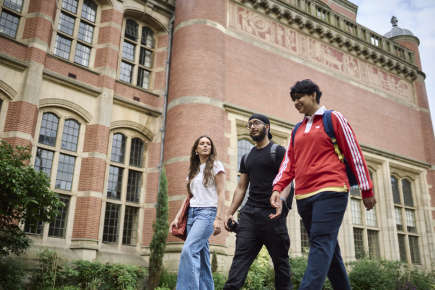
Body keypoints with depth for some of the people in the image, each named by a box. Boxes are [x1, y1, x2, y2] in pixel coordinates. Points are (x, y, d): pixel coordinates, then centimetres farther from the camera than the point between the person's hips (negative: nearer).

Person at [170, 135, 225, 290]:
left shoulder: (216, 165, 4)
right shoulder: (193, 170, 21)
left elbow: (221, 194, -4)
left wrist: (218, 219, -14)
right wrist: (177, 217, 12)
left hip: (208, 212, -6)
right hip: (192, 213, 6)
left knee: (188, 250, -22)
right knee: (201, 256, 1)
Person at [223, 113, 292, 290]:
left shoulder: (278, 151, 3)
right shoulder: (247, 158, 20)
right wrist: (230, 213, 11)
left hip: (272, 213, -4)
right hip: (249, 213, 5)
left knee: (280, 260, 3)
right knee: (240, 257, -6)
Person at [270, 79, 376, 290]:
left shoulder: (333, 118, 6)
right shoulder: (297, 130, 22)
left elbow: (354, 153, 3)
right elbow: (290, 162, 15)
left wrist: (366, 190, 0)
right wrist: (277, 188, -2)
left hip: (330, 191, -6)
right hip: (303, 196, 6)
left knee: (321, 244, -16)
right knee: (328, 249, 9)